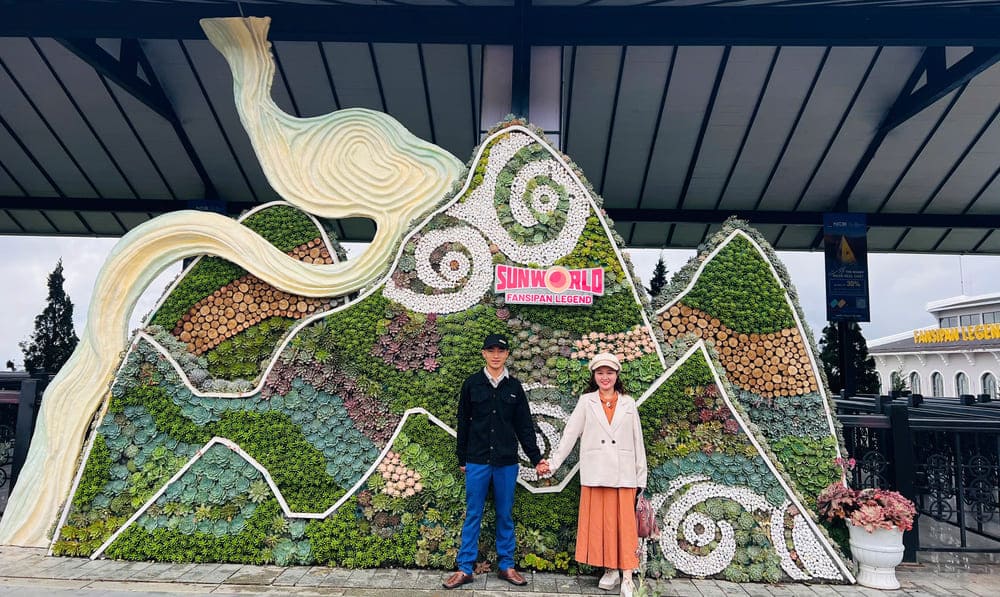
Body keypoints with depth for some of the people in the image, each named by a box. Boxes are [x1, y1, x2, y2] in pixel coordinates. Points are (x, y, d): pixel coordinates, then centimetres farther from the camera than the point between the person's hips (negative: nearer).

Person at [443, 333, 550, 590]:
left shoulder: (514, 386, 5)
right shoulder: (472, 384, 2)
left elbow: (524, 426, 7)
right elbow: (463, 422, 6)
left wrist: (536, 458, 3)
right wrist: (462, 458, 6)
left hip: (506, 462, 1)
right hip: (477, 461, -1)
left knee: (505, 515, 9)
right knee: (473, 515, 5)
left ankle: (506, 566, 21)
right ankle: (465, 568, 13)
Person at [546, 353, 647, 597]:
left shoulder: (628, 404, 9)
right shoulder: (586, 402, 6)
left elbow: (637, 441, 9)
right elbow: (570, 434, 3)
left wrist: (641, 475, 5)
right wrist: (554, 462, -3)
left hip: (623, 474, 0)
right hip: (595, 473, 0)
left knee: (624, 522, -1)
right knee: (599, 522, 4)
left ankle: (627, 576, 3)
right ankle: (610, 570, 16)